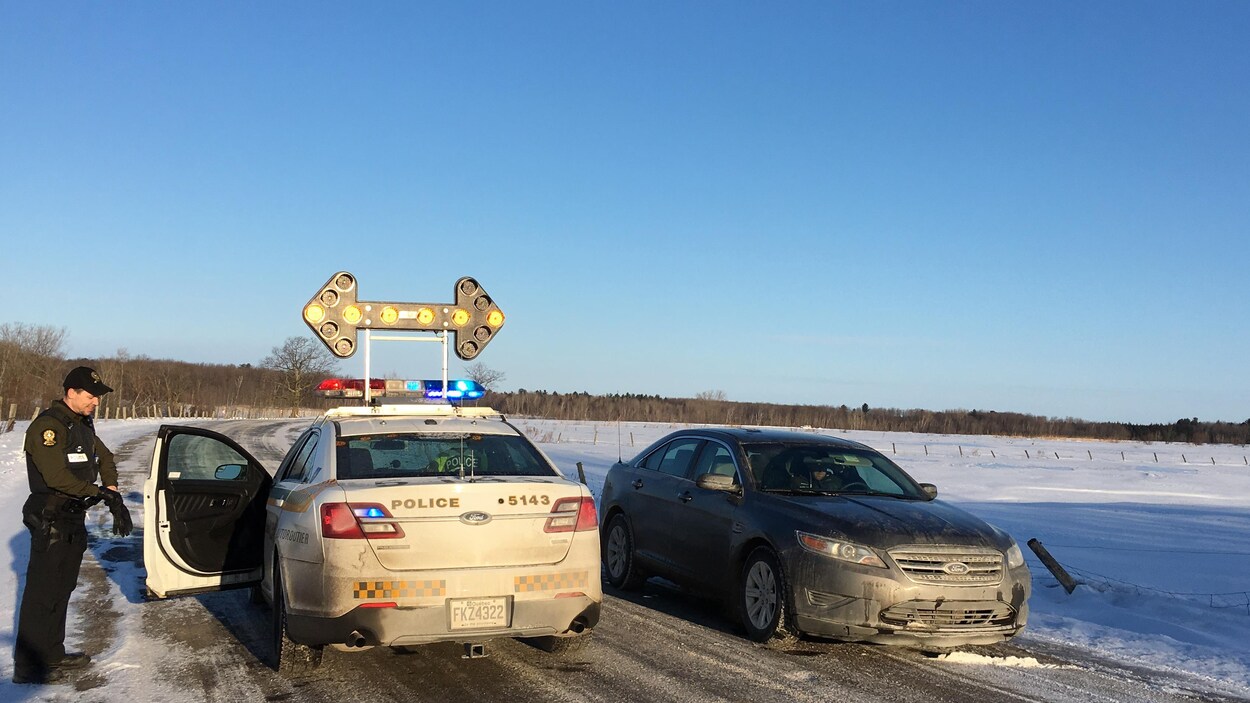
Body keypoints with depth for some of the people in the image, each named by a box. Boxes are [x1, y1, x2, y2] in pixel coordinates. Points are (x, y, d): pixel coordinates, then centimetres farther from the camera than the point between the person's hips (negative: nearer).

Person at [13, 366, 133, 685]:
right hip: (51, 522, -9)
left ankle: (53, 655, 27)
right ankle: (28, 667, 1)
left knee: (62, 590, 16)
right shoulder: (47, 426, -16)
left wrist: (113, 495, 5)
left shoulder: (82, 425, 13)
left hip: (73, 520, 9)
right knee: (42, 594, -5)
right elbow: (56, 476, -25)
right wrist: (101, 493, -18)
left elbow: (104, 458, 21)